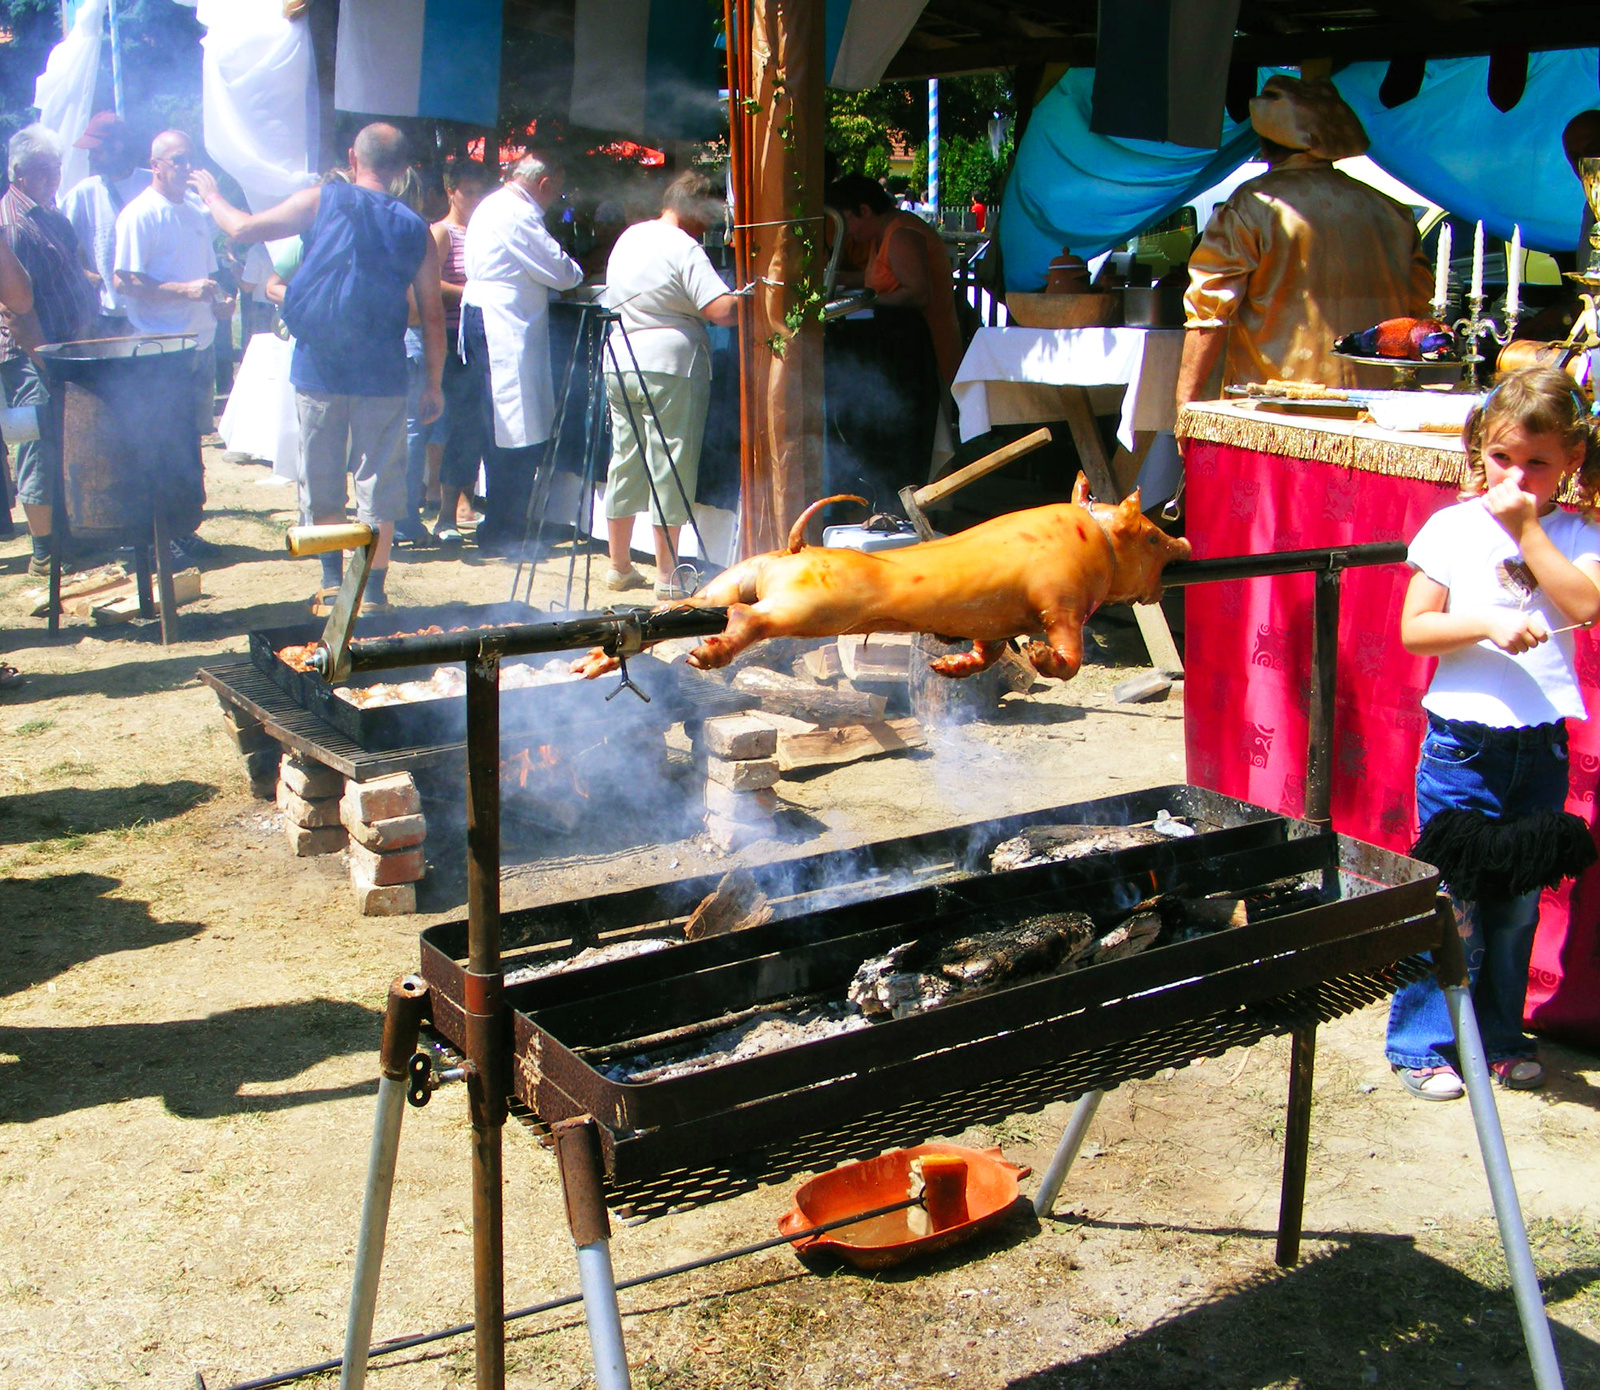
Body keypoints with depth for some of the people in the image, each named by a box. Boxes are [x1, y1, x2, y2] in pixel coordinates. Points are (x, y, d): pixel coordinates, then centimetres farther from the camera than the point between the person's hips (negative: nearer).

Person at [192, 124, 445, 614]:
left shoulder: (321, 201, -1)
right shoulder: (415, 228, 2)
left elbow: (244, 228, 1)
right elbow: (432, 316, 2)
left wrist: (212, 196, 21)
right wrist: (432, 385, 9)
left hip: (319, 369, 0)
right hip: (381, 374, 0)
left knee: (322, 482, 13)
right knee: (378, 485, 4)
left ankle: (332, 584, 21)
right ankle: (373, 592, 6)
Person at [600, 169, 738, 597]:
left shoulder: (627, 238, 14)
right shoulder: (683, 249, -12)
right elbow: (722, 310, -21)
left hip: (619, 363, 8)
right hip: (670, 368, -8)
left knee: (625, 463, 14)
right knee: (671, 469, -2)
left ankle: (619, 566, 21)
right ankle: (666, 576, 0)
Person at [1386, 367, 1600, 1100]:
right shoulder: (1454, 526, -3)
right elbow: (1414, 629, -6)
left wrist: (1527, 528, -15)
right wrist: (1487, 626, -20)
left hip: (1541, 744, 3)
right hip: (1463, 742, -3)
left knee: (1517, 902, 13)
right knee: (1451, 902, 1)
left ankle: (1498, 1037, 29)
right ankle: (1422, 1043, 14)